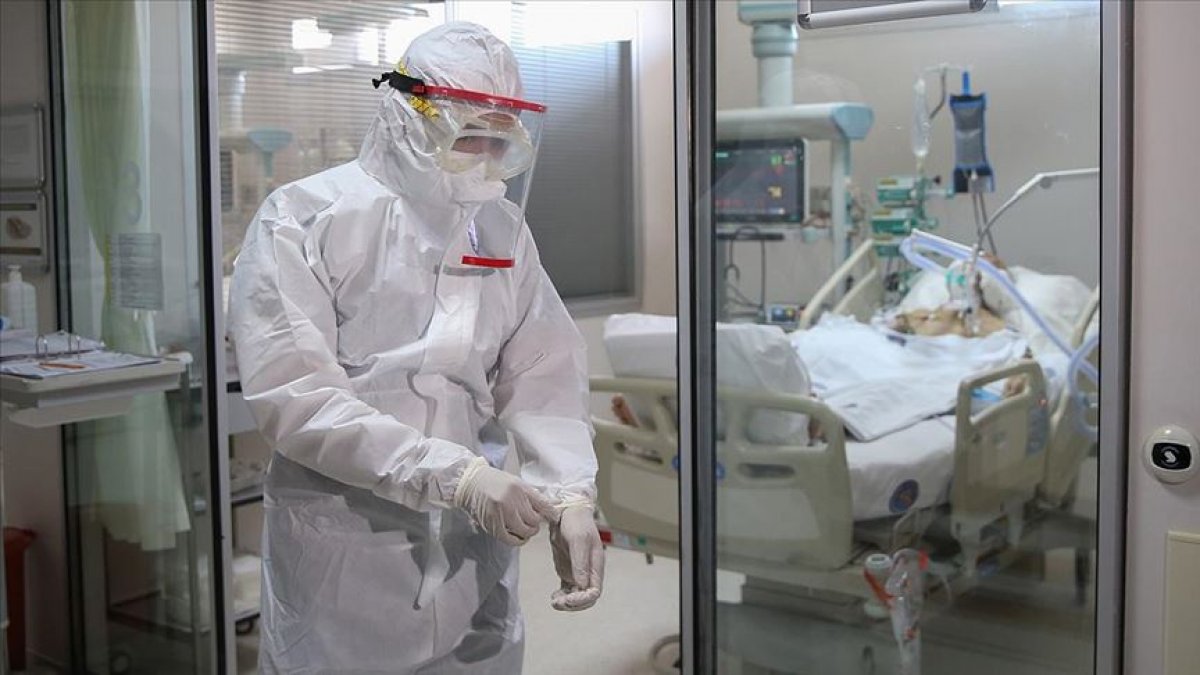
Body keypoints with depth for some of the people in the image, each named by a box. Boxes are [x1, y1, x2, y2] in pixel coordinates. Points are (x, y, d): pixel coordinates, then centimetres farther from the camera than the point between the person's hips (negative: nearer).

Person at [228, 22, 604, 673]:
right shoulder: (302, 220, -9)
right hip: (341, 553, -4)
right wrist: (457, 475, -23)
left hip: (473, 552, 5)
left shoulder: (503, 228, 7)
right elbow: (292, 394, -18)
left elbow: (544, 376, 3)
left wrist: (571, 497, -14)